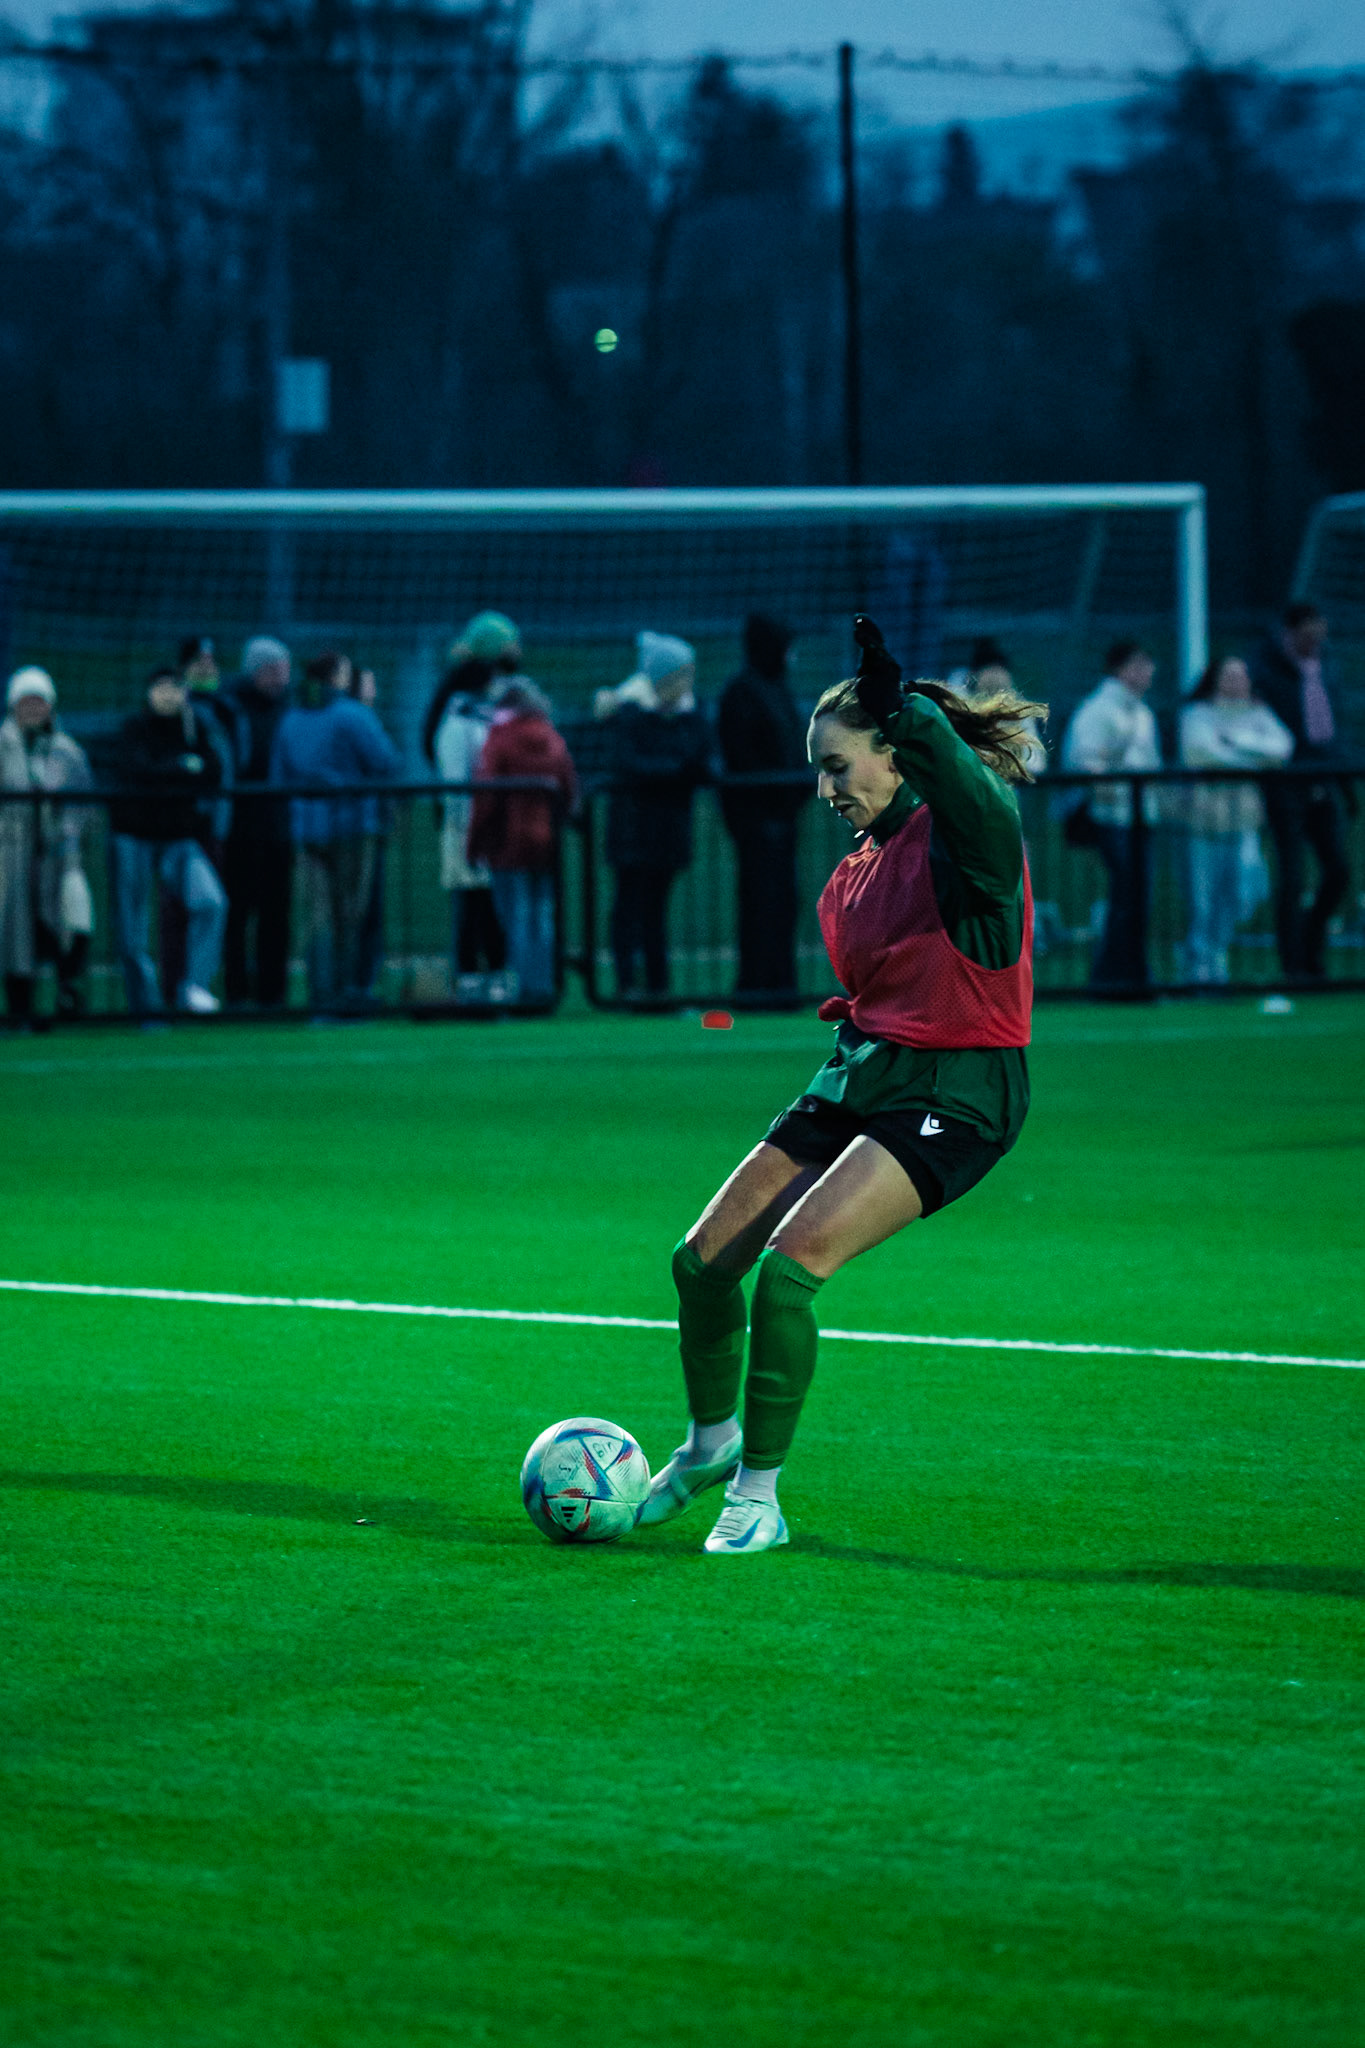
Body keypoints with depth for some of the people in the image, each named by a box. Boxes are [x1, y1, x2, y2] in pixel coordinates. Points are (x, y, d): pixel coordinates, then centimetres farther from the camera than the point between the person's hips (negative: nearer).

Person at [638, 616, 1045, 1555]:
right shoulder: (861, 868, 11)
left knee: (791, 1265, -21)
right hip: (863, 1077, 9)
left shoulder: (964, 828, -15)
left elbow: (978, 805, -41)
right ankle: (712, 1440, 30)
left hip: (955, 1094, -9)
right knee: (704, 1257, 4)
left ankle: (758, 1498, -7)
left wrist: (907, 709, -54)